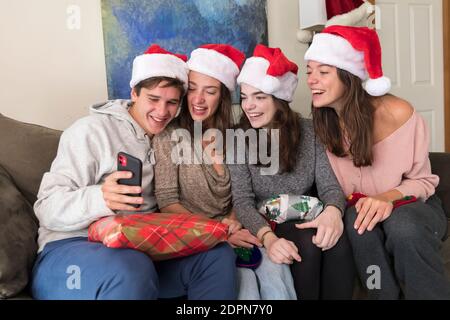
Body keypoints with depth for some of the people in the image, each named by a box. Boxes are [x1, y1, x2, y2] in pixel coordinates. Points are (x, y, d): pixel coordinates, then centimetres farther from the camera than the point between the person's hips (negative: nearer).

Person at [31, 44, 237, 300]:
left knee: (218, 253, -14)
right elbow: (48, 207, -13)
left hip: (143, 249, 6)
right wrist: (101, 198, -33)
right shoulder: (92, 130, -6)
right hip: (74, 246, -6)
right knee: (131, 269, -38)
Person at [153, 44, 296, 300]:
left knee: (275, 269, -23)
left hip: (230, 229, 4)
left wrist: (233, 221, -10)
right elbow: (167, 201, -10)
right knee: (244, 279, -27)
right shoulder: (171, 135, -7)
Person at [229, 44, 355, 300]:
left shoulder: (309, 131, -1)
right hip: (268, 223, -1)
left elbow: (329, 184, -6)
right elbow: (243, 201, -14)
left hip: (308, 218, 2)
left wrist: (333, 210, -31)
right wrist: (267, 237, -34)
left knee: (336, 240, -30)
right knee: (306, 243, -31)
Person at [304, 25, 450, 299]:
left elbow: (423, 181, -10)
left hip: (412, 207, -2)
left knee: (403, 227, -36)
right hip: (359, 208, 3)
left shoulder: (396, 113, -21)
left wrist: (388, 198, -31)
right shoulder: (322, 121, -9)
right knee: (358, 222, -32)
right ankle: (386, 294, -11)